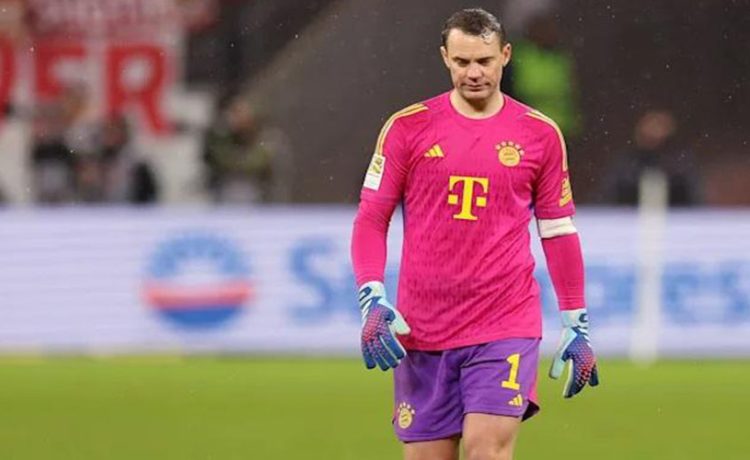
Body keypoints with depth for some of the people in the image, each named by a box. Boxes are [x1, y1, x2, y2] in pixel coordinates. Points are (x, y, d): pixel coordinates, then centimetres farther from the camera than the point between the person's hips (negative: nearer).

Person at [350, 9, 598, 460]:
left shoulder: (540, 134, 5)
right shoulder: (408, 127, 3)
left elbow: (559, 231, 11)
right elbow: (371, 219, 5)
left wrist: (577, 324, 10)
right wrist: (373, 300, -8)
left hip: (506, 328, -1)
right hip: (420, 333, 1)